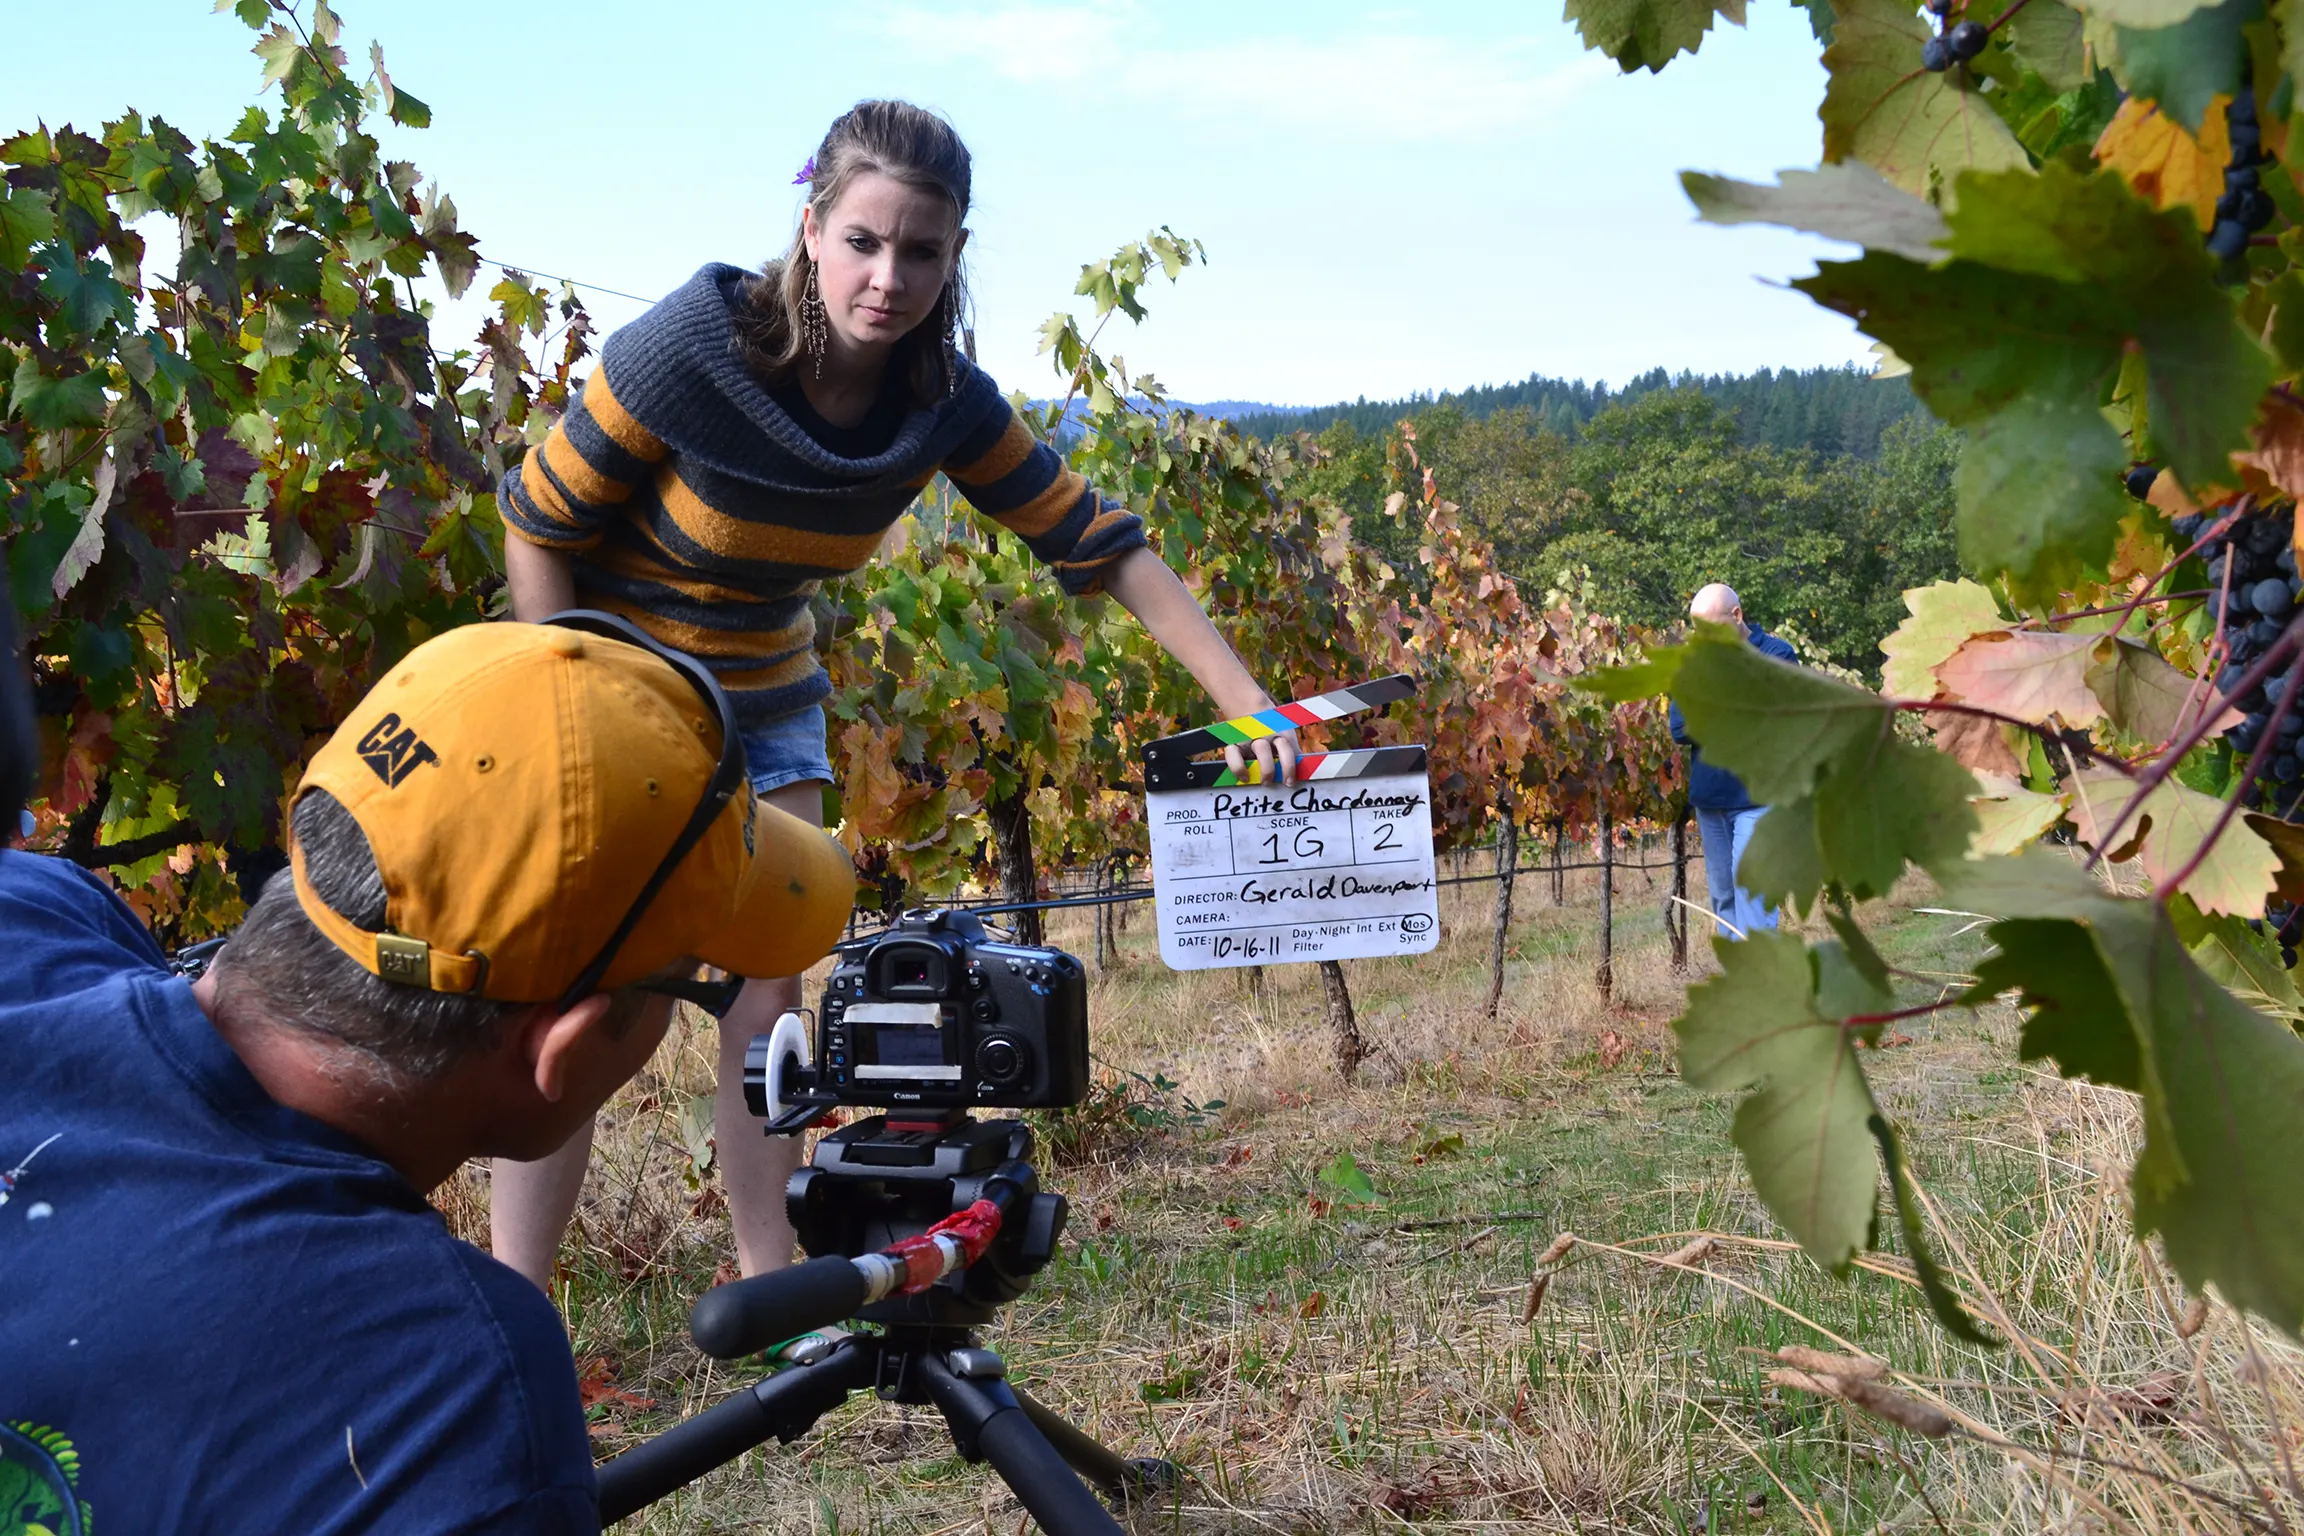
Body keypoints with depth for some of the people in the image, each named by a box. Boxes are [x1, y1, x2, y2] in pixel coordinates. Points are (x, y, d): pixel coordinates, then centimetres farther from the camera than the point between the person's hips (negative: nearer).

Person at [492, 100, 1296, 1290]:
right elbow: (536, 522, -15)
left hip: (762, 701, 4)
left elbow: (1097, 543, -10)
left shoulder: (944, 402, -14)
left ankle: (771, 1289, 16)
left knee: (766, 1003, 3)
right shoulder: (696, 346, -26)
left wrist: (1246, 702, -17)